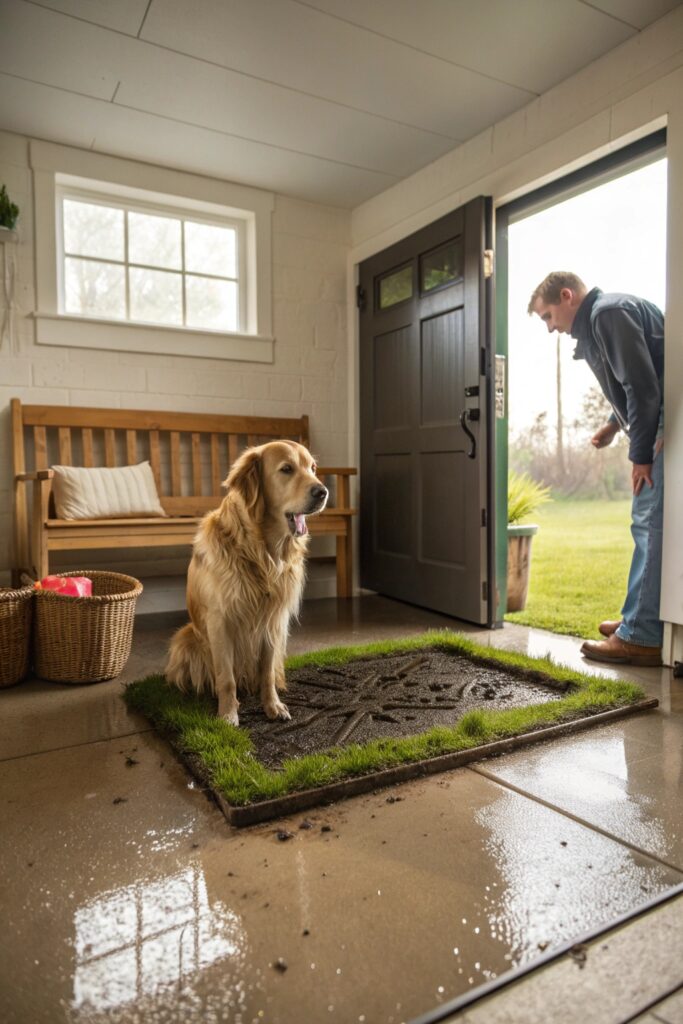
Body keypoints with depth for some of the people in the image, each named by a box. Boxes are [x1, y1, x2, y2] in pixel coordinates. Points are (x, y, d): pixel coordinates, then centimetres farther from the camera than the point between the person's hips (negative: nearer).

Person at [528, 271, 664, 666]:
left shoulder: (609, 312, -11)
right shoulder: (598, 320, 21)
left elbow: (643, 384, -19)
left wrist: (640, 454, -17)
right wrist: (615, 424, 18)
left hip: (668, 428, -11)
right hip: (662, 428, 11)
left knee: (652, 526, -11)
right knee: (646, 524, 13)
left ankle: (642, 637, -8)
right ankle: (639, 619, 21)